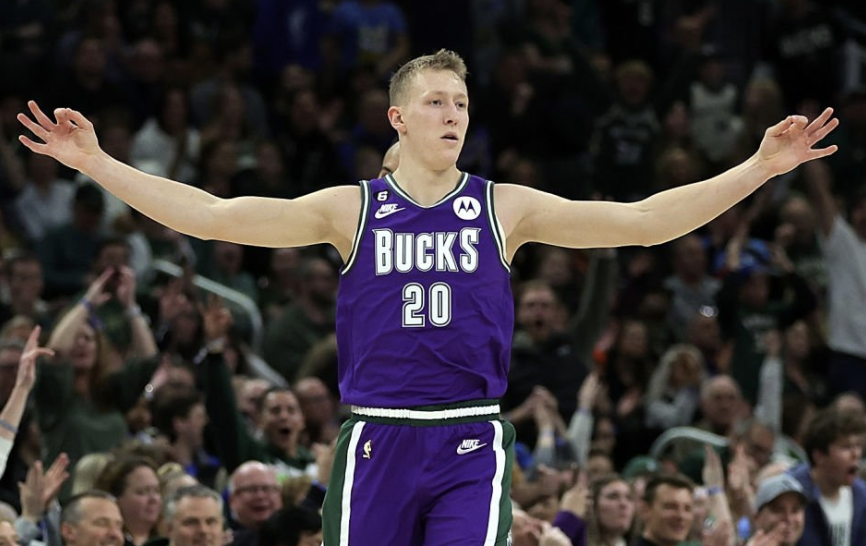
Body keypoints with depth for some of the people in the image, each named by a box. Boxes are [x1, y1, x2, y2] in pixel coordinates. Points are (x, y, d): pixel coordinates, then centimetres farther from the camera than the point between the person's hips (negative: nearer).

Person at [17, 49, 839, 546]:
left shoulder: (504, 208, 5)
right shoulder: (349, 209, 5)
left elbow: (645, 220, 2)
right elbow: (215, 217, 0)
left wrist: (758, 168, -6)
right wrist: (97, 165, -6)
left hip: (470, 445, 0)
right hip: (376, 442, 0)